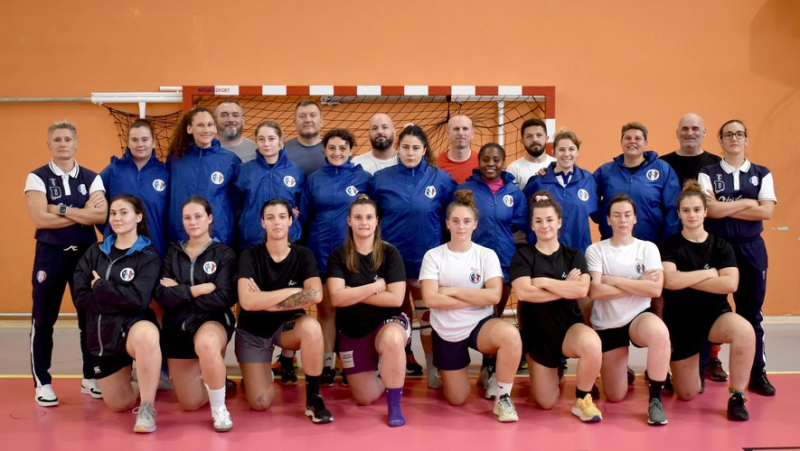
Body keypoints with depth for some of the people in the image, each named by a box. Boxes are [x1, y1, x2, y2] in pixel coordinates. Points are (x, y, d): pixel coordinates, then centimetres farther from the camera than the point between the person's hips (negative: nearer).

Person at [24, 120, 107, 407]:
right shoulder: (37, 178, -1)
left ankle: (90, 378, 21)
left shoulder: (92, 178, 6)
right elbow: (40, 219, -14)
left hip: (86, 252, 2)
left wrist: (62, 209, -14)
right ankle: (42, 383, 12)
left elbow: (101, 215, -10)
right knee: (43, 319, 1)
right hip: (50, 253, -2)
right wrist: (83, 214, -11)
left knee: (90, 316, 7)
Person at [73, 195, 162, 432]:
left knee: (146, 335, -43)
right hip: (102, 333, 5)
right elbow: (80, 297, -2)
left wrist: (100, 287, -10)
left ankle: (147, 408, -26)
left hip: (133, 325, -5)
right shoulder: (94, 253, 7)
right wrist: (119, 300, -12)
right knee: (120, 405, 8)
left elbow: (138, 299, -18)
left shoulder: (148, 257, -4)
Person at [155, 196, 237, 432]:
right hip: (178, 327, 4)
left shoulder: (224, 253, -2)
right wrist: (198, 289, -17)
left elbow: (223, 298, -15)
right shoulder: (173, 253, 7)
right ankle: (213, 377, 41)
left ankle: (219, 409, -19)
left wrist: (180, 292, -11)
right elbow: (162, 296, -6)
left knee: (206, 344, -42)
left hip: (213, 321, -4)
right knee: (190, 403, 5)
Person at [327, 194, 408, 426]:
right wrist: (375, 287, -16)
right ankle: (380, 373, 38)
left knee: (393, 339, -40)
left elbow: (395, 298, -17)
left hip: (388, 321, -2)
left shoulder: (390, 253, -7)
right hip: (352, 330, 2)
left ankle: (394, 405, -20)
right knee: (366, 398, 2)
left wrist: (354, 293, -15)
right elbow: (337, 298, -16)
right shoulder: (338, 255, -4)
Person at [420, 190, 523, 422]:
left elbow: (494, 296, -16)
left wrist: (453, 291, -16)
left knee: (510, 335, -36)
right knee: (457, 399, 7)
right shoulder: (433, 255, -5)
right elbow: (430, 299, -16)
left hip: (480, 324, -1)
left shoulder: (487, 255, -4)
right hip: (447, 332, 1)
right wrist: (476, 298, -14)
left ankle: (503, 397, -13)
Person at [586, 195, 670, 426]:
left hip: (639, 317, 0)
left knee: (660, 332, -39)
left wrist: (613, 280, -15)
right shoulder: (596, 250, -3)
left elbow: (655, 289, -14)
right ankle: (623, 371, 43)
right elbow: (595, 291, -15)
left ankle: (655, 399, -20)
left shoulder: (648, 248, 0)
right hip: (607, 324, 1)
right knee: (615, 396, 5)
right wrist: (638, 285, -14)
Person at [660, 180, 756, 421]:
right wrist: (708, 273, -12)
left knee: (744, 330, -36)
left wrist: (685, 279, -16)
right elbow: (670, 281, -22)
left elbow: (730, 284, -17)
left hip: (715, 314, 1)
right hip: (680, 320, 0)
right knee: (687, 394, 4)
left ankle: (736, 396, -19)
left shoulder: (721, 246, -1)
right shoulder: (668, 246, -5)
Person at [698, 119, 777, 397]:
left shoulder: (762, 174, 6)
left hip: (751, 249, 2)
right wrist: (746, 203, -9)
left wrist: (726, 208, -11)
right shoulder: (707, 174, 1)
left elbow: (767, 211, -8)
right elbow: (711, 210, -15)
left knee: (752, 312, 7)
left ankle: (758, 373, 16)